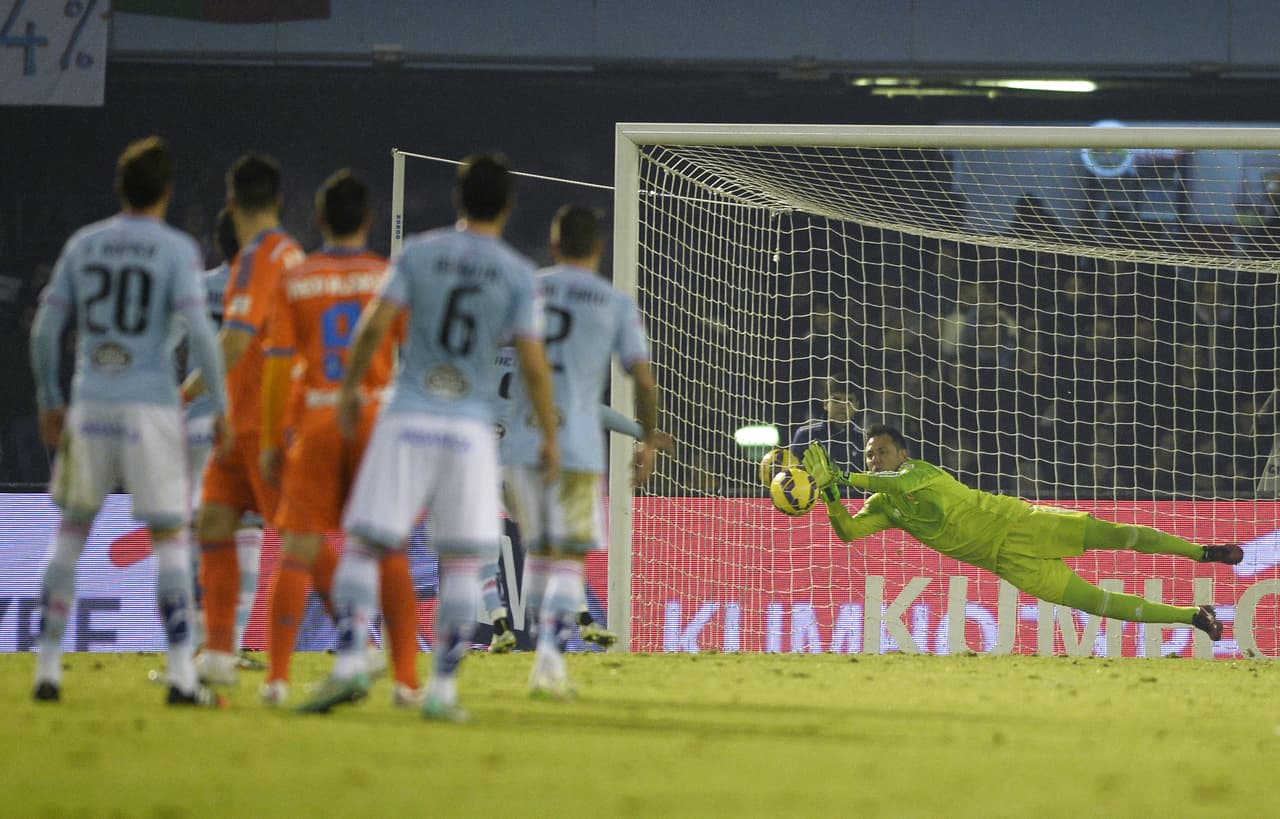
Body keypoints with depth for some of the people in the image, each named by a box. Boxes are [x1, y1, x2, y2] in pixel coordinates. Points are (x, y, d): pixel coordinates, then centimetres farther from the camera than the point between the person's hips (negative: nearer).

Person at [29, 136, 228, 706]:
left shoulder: (82, 245, 7)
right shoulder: (176, 249, -3)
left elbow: (45, 328, 7)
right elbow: (197, 330, -12)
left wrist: (49, 401, 17)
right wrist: (220, 404, -4)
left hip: (89, 406, 3)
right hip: (151, 407, -3)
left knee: (72, 531, 13)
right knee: (170, 537, 1)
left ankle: (47, 668, 10)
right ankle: (181, 674, -5)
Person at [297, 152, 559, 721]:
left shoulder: (418, 253, 2)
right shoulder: (518, 275, 1)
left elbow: (374, 326, -5)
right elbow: (533, 364, -2)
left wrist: (349, 388, 8)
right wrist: (550, 437, 8)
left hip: (408, 418, 0)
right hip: (471, 428, 0)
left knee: (362, 545, 2)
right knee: (461, 563, 7)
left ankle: (349, 664, -16)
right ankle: (443, 689, 1)